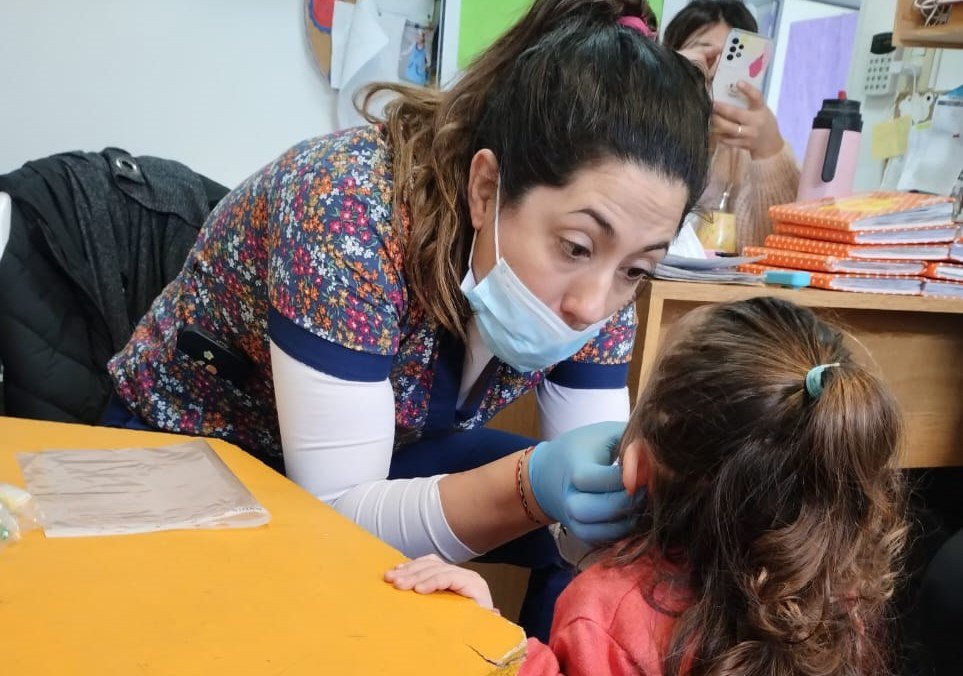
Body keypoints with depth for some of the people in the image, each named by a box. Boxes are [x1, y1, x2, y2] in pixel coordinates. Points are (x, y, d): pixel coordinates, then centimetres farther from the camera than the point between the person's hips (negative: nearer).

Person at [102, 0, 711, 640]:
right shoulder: (350, 207, -35)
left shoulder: (593, 280, -18)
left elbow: (590, 491, -16)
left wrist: (632, 488, -37)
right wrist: (532, 488, -45)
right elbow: (333, 510, -32)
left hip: (386, 452, 4)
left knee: (603, 529, -10)